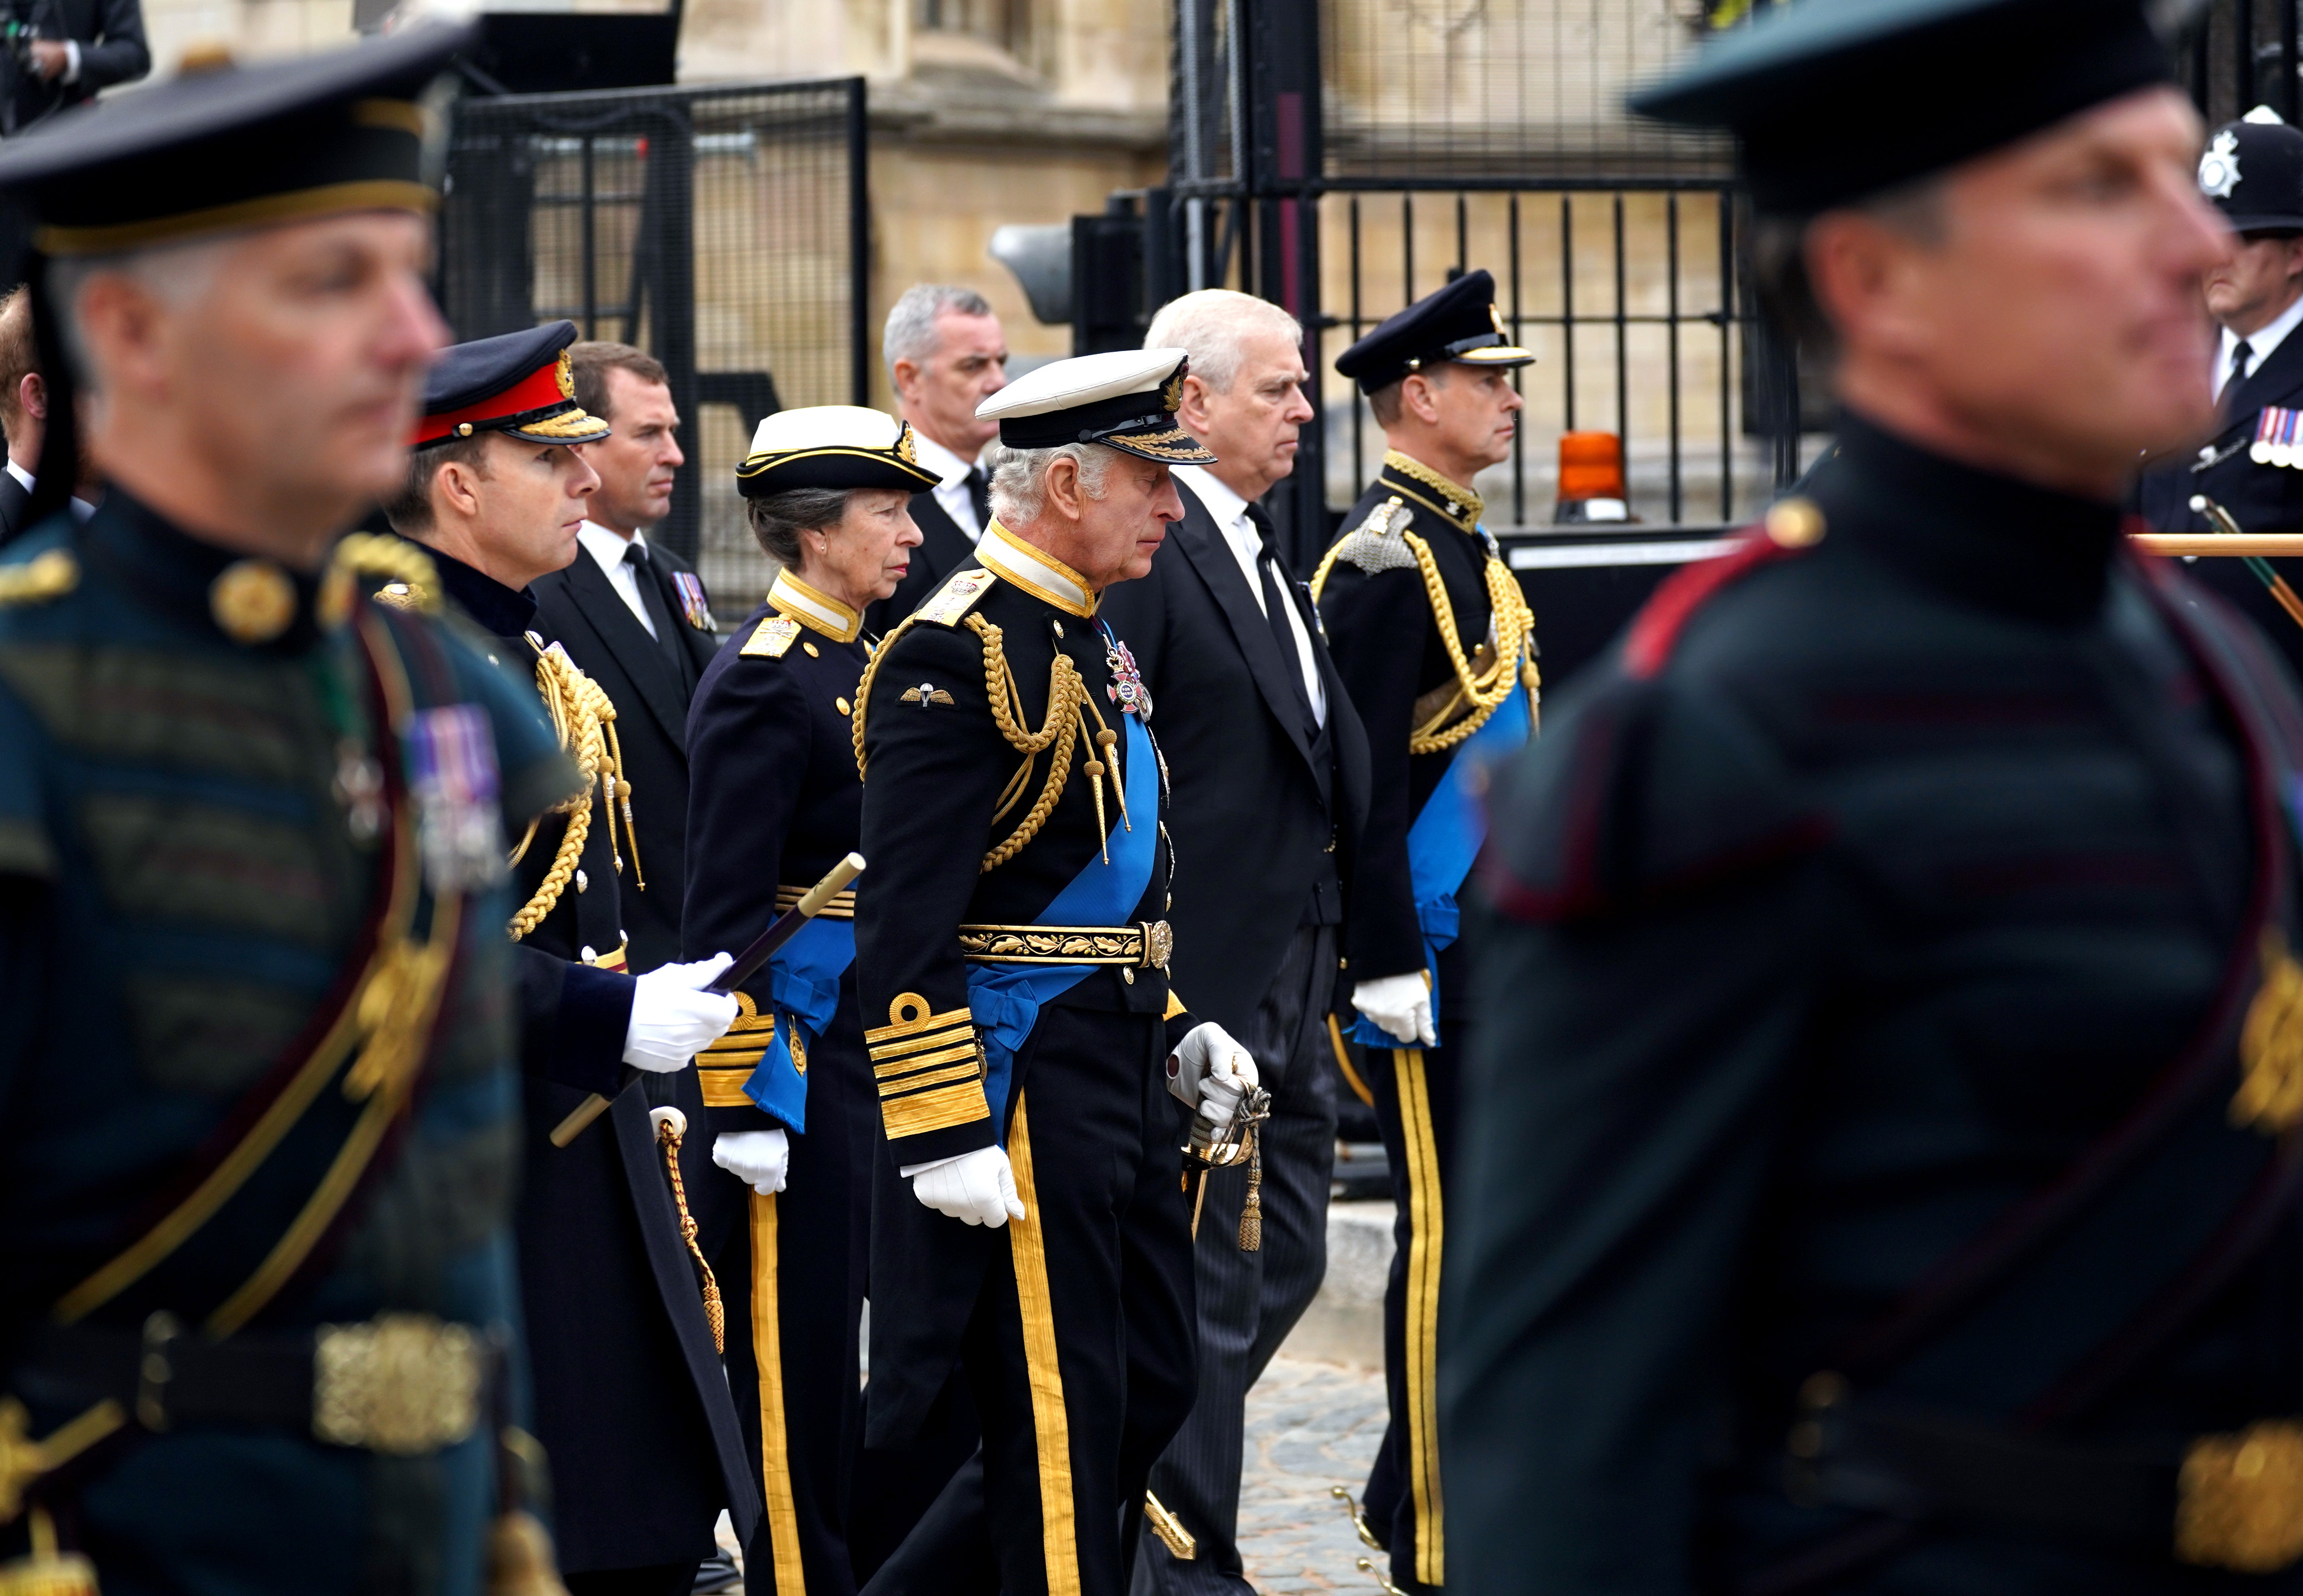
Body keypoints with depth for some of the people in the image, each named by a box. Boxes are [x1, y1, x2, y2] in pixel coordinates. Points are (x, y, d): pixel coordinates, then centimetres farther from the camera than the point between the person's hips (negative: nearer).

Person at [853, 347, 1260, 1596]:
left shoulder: (1084, 639, 15)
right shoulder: (959, 651, -16)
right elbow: (906, 926, -21)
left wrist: (1171, 1033, 19)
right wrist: (942, 1135, -23)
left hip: (1109, 1073, 10)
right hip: (1019, 1092, -10)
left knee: (1151, 1380, 13)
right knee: (1059, 1411, -3)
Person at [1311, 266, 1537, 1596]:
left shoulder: (1460, 547, 16)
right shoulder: (1386, 557, -15)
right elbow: (1358, 779, -19)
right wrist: (1390, 968, -21)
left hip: (1493, 949, 10)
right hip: (1433, 954, -10)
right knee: (1450, 1230, -6)